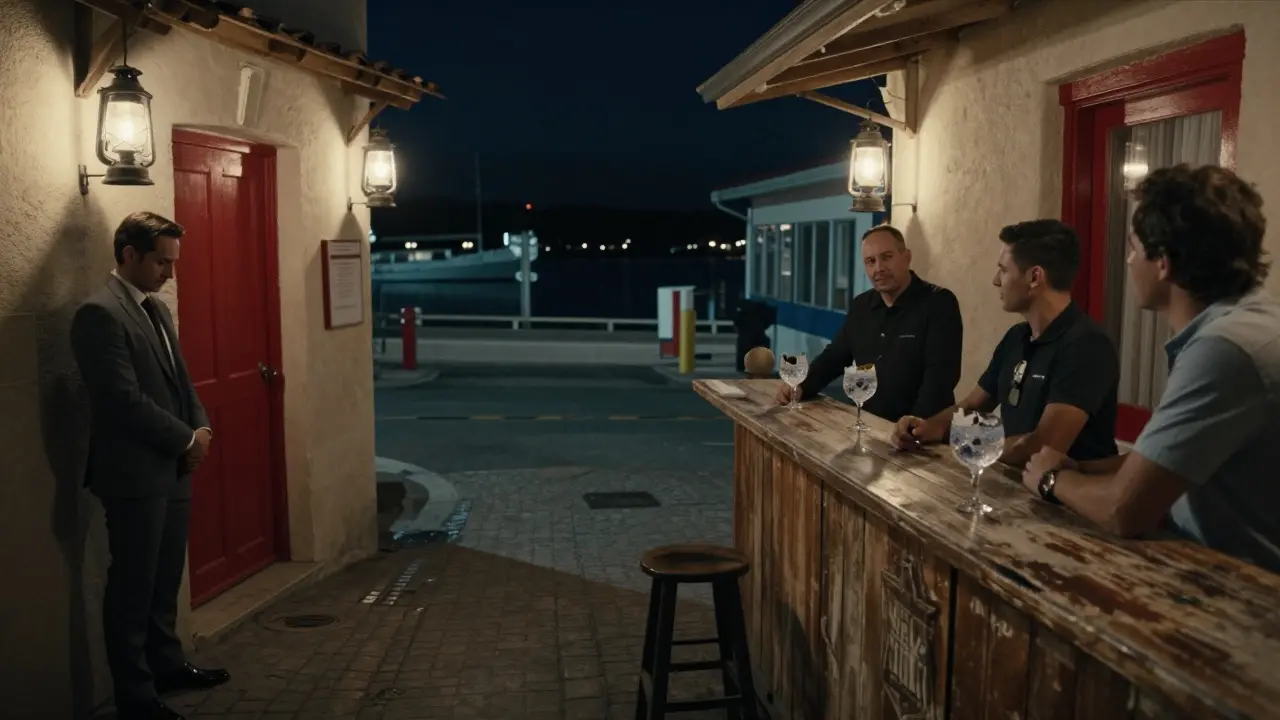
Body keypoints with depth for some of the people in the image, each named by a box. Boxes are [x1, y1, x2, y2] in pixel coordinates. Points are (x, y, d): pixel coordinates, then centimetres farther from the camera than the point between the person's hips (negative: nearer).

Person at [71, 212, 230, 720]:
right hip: (135, 473, -9)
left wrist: (200, 428, 0)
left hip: (172, 467, 9)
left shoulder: (156, 308, 13)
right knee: (133, 585, 2)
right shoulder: (100, 314, -16)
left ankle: (166, 664, 33)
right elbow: (124, 400, -21)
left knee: (166, 577, 18)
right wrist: (188, 438, -12)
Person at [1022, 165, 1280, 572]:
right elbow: (1160, 461, 13)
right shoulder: (1238, 323, 6)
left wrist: (1052, 478, -7)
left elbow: (1124, 512, -26)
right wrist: (1076, 469, -1)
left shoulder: (1226, 347, -26)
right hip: (1221, 566, 8)